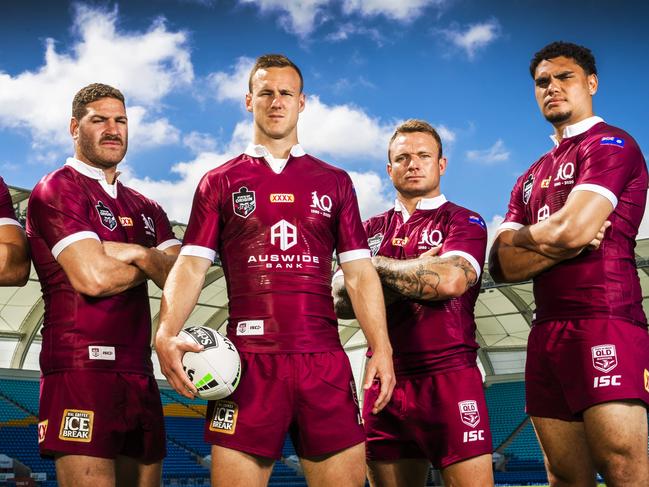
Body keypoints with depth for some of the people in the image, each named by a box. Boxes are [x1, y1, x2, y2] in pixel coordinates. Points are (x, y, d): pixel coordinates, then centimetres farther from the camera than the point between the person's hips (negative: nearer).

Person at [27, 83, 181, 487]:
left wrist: (137, 253, -10)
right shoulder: (57, 189, -1)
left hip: (140, 377, 7)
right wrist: (152, 264, 3)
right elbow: (93, 277, -14)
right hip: (83, 370, -7)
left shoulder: (147, 209, 21)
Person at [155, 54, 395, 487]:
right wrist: (166, 334, -14)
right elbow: (191, 267, 3)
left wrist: (381, 347, -3)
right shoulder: (219, 182, 12)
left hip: (324, 358, 1)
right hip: (248, 358, -1)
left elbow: (360, 273, 10)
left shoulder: (335, 182, 15)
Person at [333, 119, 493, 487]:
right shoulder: (373, 229, 16)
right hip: (385, 383, 4)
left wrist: (378, 265, -4)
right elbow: (340, 298, 4)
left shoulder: (463, 221, 3)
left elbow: (449, 280, -17)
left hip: (450, 378, -4)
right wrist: (416, 276, -7)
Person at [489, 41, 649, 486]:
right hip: (547, 334, 8)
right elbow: (503, 266, 11)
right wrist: (557, 245, -6)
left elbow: (572, 229, -15)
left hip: (603, 323, -7)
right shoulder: (531, 178, 22)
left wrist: (524, 235, 5)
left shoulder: (610, 144, 0)